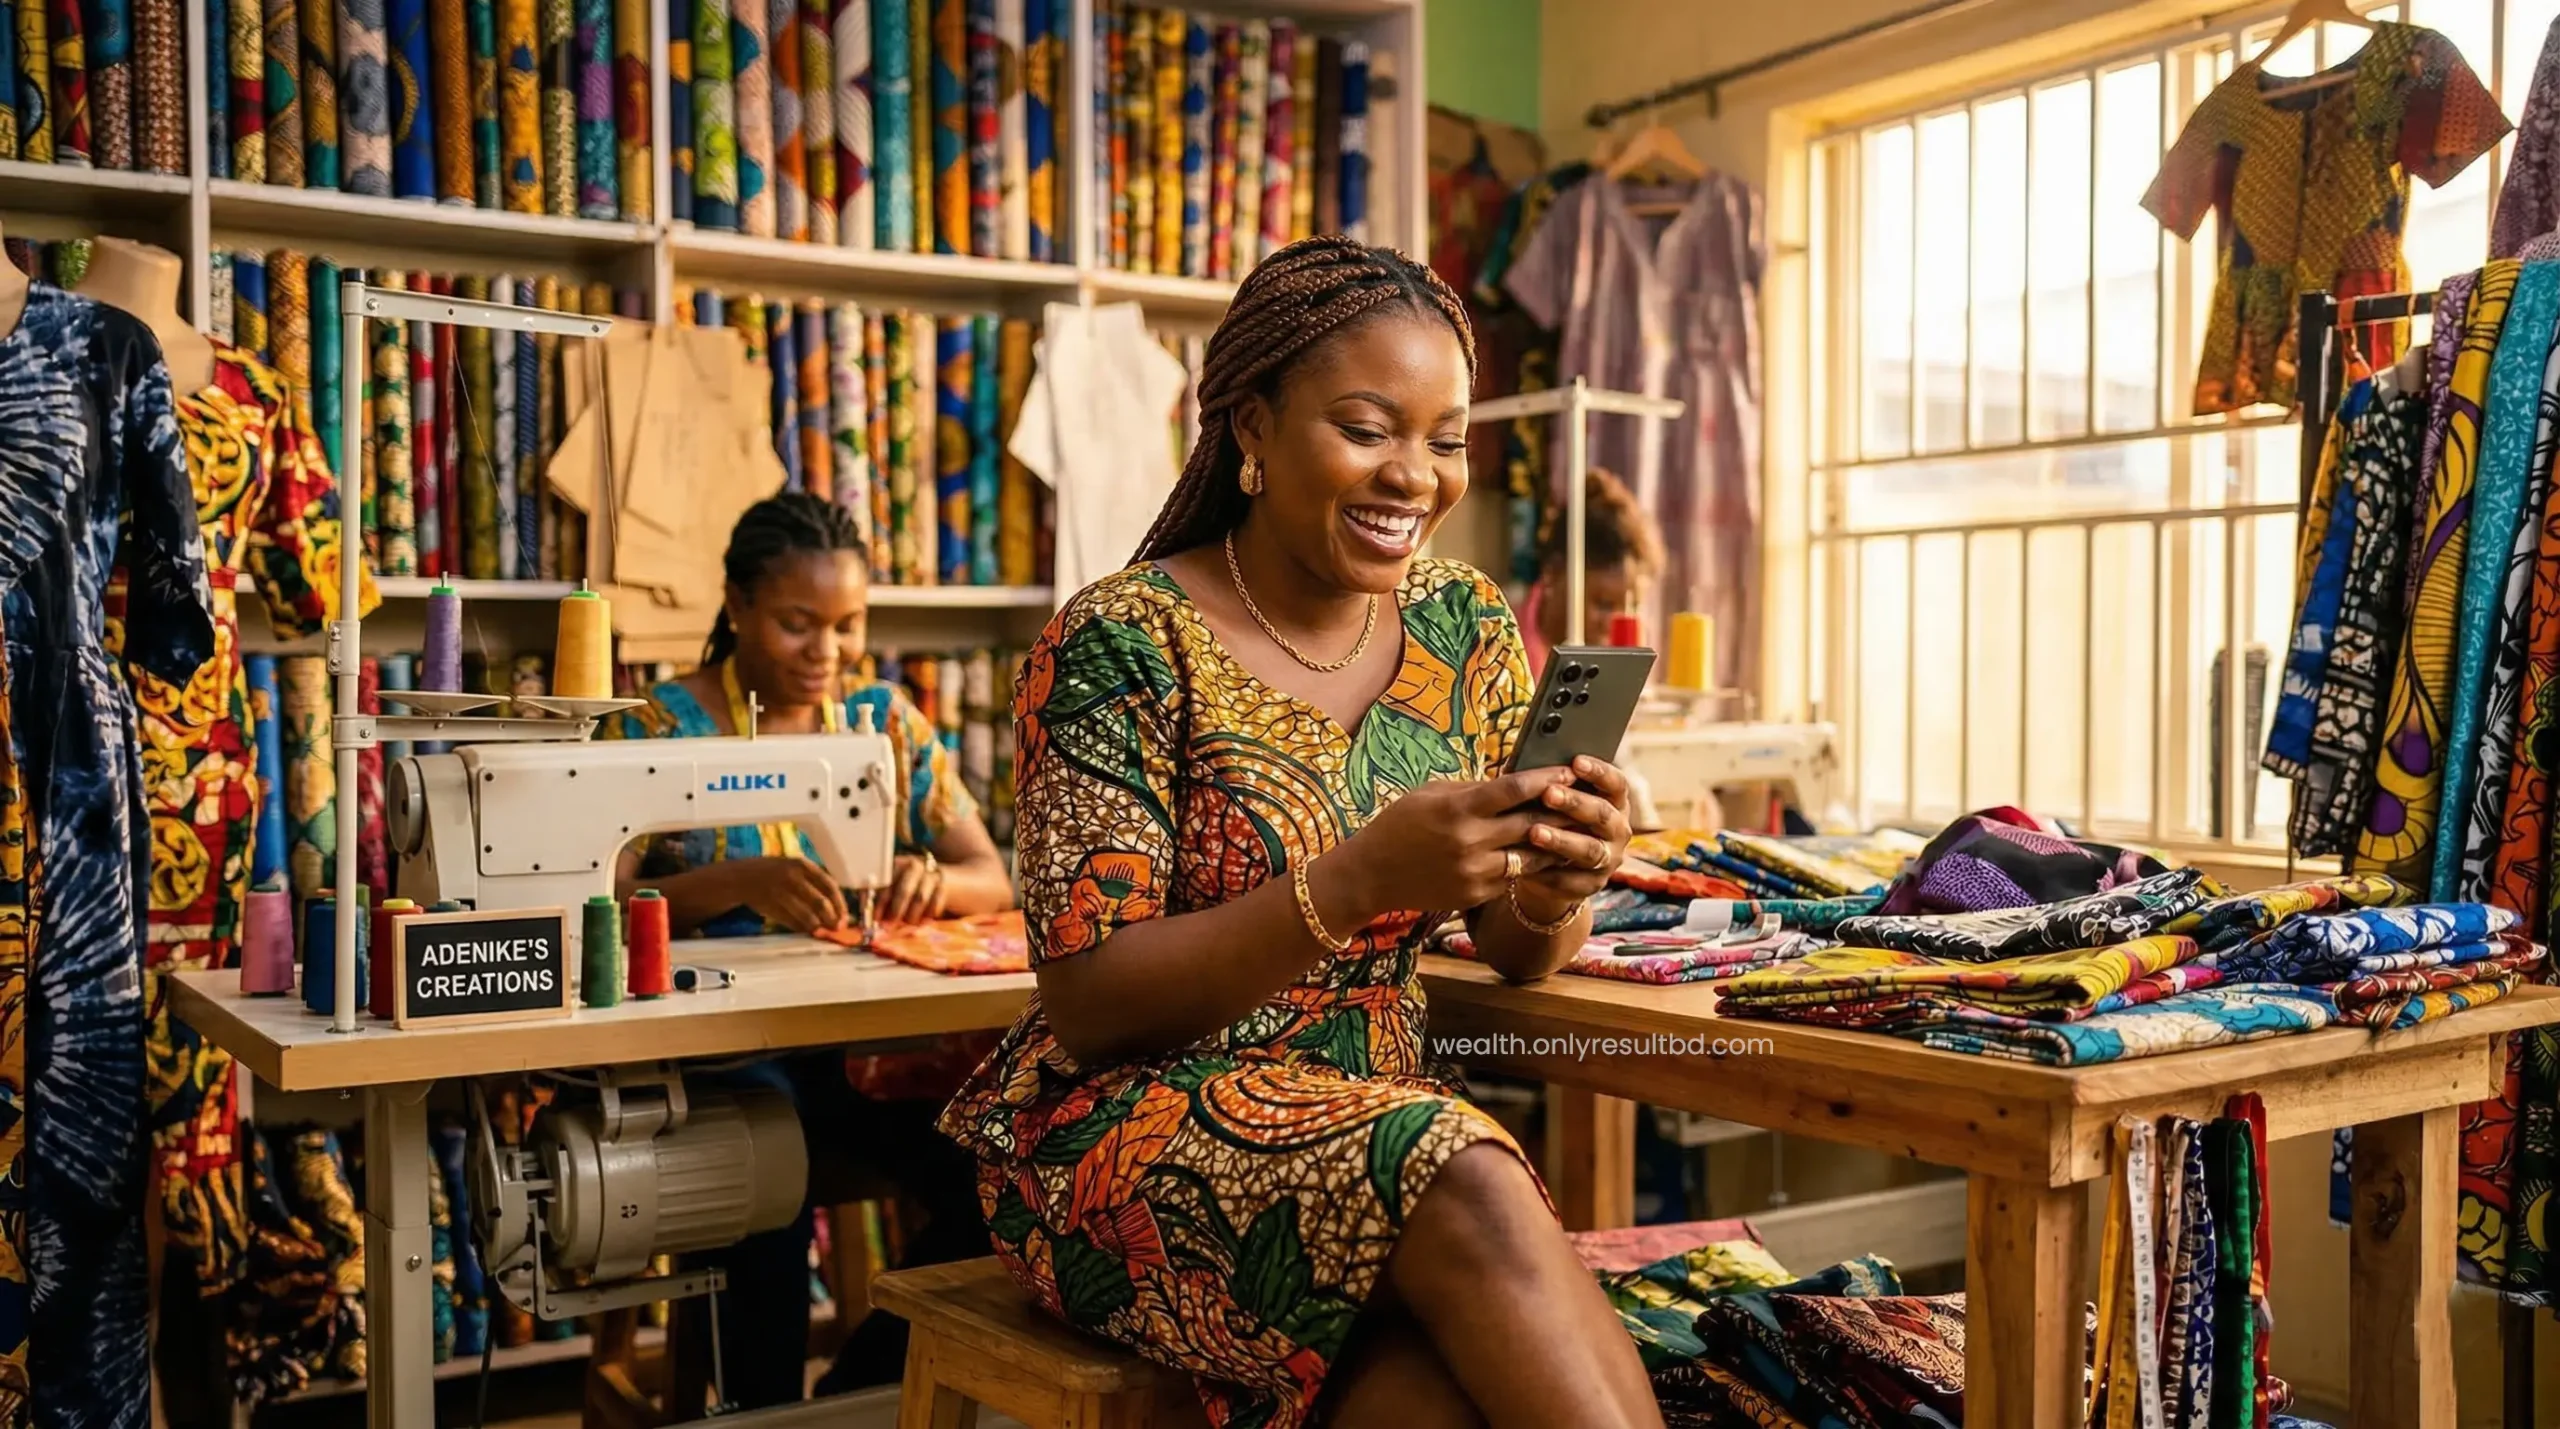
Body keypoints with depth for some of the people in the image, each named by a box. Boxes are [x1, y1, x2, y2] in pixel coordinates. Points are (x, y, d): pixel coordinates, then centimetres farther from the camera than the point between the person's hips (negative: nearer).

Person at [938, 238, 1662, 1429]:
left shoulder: (1465, 630, 4)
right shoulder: (1121, 646, -12)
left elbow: (1517, 953, 9)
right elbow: (1086, 1005, -15)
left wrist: (1555, 889, -16)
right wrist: (1360, 880, -28)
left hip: (1377, 1123, 4)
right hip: (1130, 1132, -3)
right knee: (1471, 1194, -31)